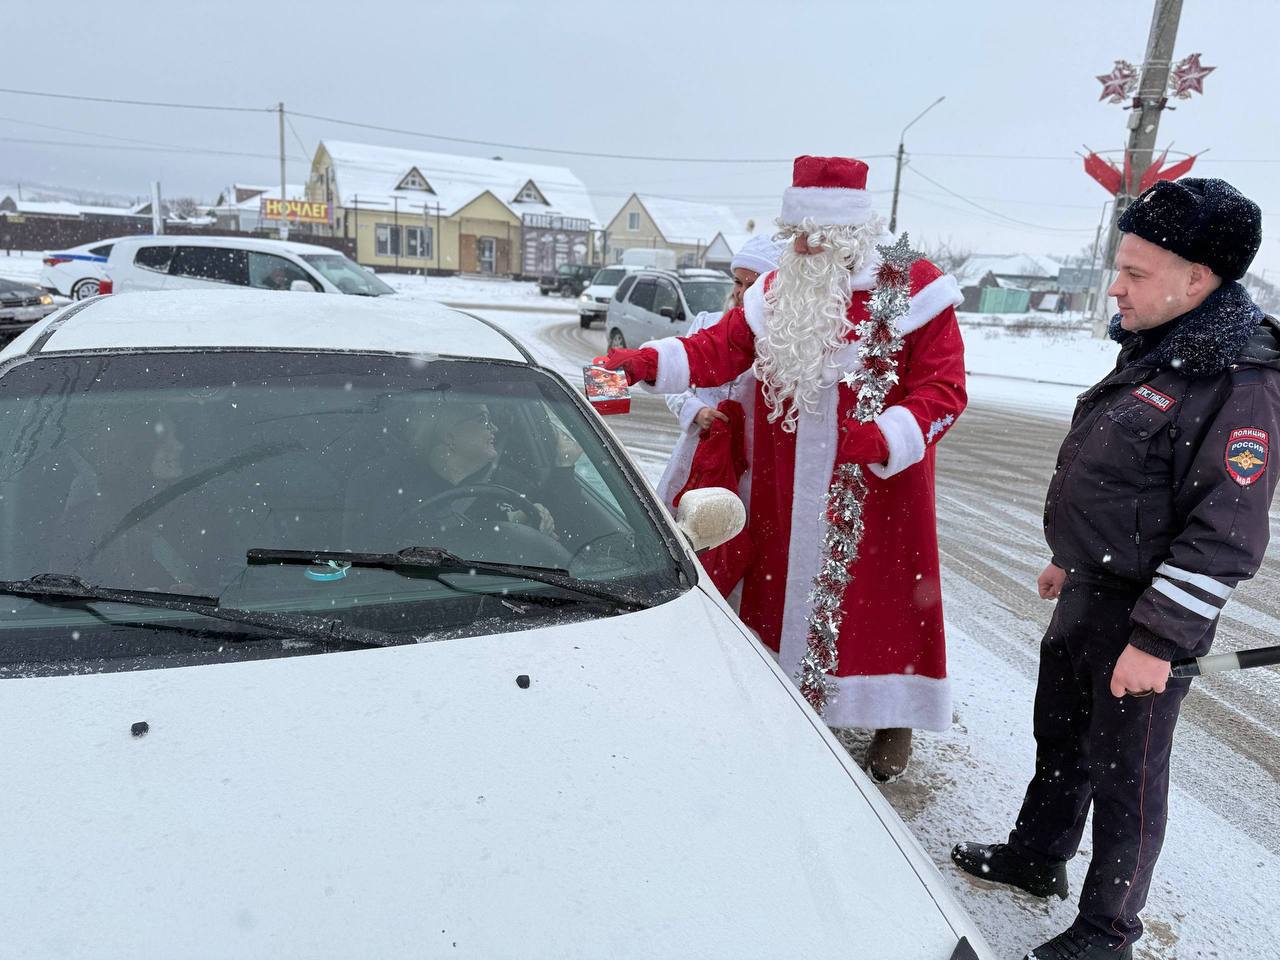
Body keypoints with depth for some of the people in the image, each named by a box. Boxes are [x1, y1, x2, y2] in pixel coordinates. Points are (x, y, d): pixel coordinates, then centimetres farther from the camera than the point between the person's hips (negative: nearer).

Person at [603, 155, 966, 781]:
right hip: (789, 491, 4)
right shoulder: (778, 291, 5)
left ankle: (893, 718, 27)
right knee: (787, 581, 12)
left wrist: (882, 439, -26)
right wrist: (643, 361, -13)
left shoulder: (913, 289, -8)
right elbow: (720, 349, 1)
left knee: (879, 592, 6)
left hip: (878, 486, -3)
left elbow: (943, 391, -11)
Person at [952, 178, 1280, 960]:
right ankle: (1038, 858, 44)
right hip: (1090, 590, 9)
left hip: (1145, 613, -9)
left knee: (1124, 771, 8)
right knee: (1060, 735, 22)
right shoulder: (1154, 350, 7)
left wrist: (1159, 642, -22)